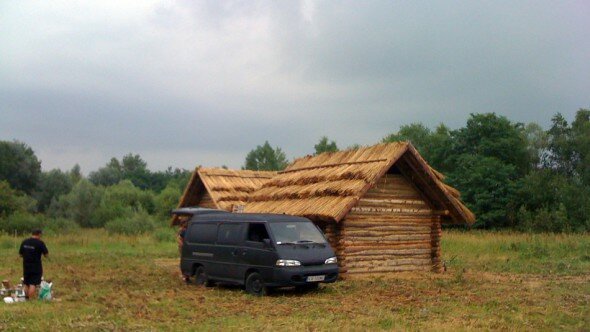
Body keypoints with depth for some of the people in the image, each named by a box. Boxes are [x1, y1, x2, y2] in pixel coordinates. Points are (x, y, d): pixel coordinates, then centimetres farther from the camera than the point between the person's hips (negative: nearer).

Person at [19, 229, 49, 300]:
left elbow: (20, 254, 10)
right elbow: (46, 254, -9)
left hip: (26, 267, 5)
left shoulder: (24, 242, 5)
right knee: (33, 284, -4)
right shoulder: (40, 243, -12)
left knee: (26, 284, 16)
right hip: (36, 267, -5)